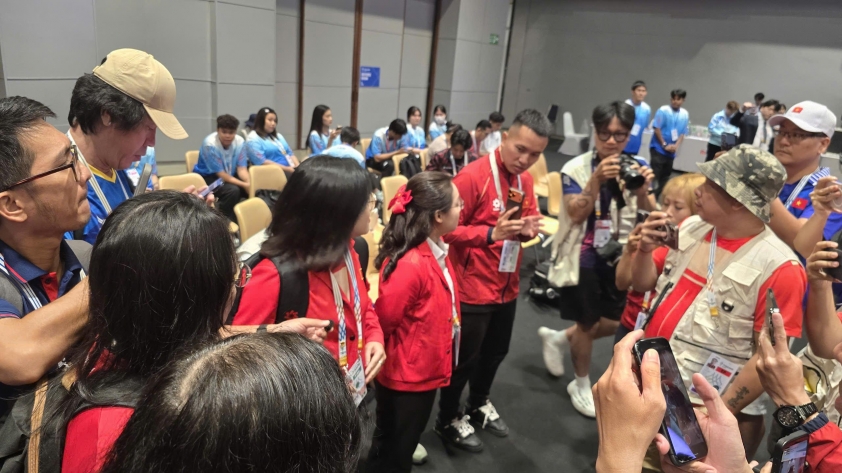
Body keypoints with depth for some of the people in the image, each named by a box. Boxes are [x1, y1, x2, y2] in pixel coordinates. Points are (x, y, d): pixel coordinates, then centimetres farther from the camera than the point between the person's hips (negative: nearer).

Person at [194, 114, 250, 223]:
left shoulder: (240, 141, -10)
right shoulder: (210, 144, -25)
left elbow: (242, 169, -10)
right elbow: (221, 175, -24)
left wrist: (250, 182, -32)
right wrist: (244, 185, -31)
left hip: (230, 176, 5)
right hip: (208, 178, -5)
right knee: (233, 190, -33)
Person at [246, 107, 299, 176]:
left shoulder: (278, 136, 26)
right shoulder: (253, 139, 0)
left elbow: (290, 154, 22)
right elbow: (262, 162, -12)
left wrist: (298, 167, -1)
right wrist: (287, 169, -15)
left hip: (291, 169, 8)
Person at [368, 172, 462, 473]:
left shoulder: (437, 250, -2)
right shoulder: (409, 265, -31)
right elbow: (384, 319, -20)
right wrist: (386, 355, -3)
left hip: (424, 372, 8)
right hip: (404, 376, -8)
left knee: (402, 444, 27)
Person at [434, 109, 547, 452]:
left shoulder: (525, 179, 3)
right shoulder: (472, 176, -21)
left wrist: (529, 227, -10)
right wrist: (491, 233, -32)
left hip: (507, 285, 7)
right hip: (473, 287, -7)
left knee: (496, 352, 23)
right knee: (464, 358, 9)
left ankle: (479, 405, 48)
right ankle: (448, 420, 32)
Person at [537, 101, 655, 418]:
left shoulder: (637, 166, -1)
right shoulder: (576, 168, -12)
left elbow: (649, 216, -9)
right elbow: (577, 214, -22)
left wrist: (642, 190, -29)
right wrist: (597, 180, -33)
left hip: (619, 255, 5)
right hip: (583, 256, -4)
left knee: (616, 323, 12)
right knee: (588, 324, 7)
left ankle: (559, 338, 37)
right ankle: (581, 386, 31)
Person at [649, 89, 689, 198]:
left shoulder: (685, 114, 4)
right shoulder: (663, 110, -10)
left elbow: (683, 133, 8)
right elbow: (656, 128, -11)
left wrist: (676, 145, -8)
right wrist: (664, 145, -11)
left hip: (671, 151, 5)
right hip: (658, 148, -5)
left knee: (666, 176, 10)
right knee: (654, 174, -10)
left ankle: (656, 197, 21)